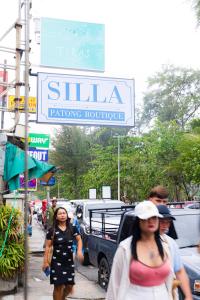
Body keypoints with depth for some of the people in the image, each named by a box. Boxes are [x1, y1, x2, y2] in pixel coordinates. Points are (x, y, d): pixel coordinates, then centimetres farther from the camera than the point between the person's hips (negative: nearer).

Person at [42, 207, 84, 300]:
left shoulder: (72, 228, 0)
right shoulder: (52, 230, -6)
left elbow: (79, 240, 8)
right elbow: (47, 246, -4)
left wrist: (79, 251, -10)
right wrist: (45, 261, -6)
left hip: (69, 261, 3)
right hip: (57, 262, -3)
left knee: (69, 286, 8)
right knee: (58, 286, 0)